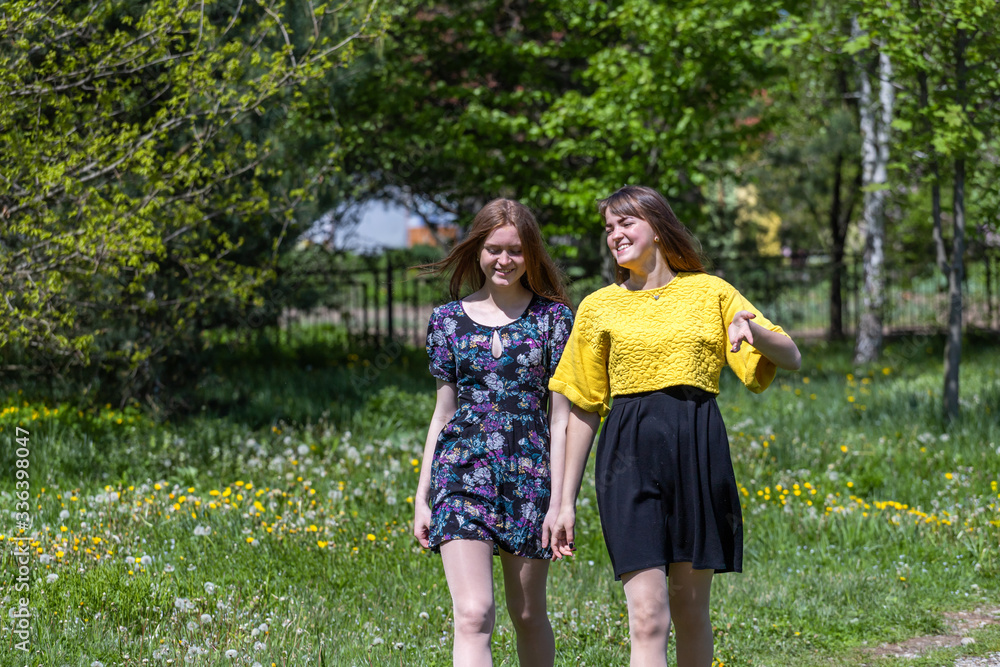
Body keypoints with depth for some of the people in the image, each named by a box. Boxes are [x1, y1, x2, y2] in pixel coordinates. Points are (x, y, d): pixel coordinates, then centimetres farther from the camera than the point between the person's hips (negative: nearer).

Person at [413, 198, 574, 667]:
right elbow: (444, 411, 13)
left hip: (529, 473, 0)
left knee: (527, 614, 8)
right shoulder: (448, 320, 8)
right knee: (473, 614, -14)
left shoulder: (552, 317, 4)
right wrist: (422, 497, 9)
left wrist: (560, 500, -5)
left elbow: (560, 416, 2)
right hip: (463, 472, 0)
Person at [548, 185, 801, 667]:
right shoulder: (599, 307, 9)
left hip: (698, 450, 1)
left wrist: (751, 328, -14)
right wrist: (566, 501, 8)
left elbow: (790, 358, 8)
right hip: (630, 456, -1)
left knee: (690, 608, 7)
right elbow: (583, 410, 12)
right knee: (648, 616, -11)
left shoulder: (710, 293, 9)